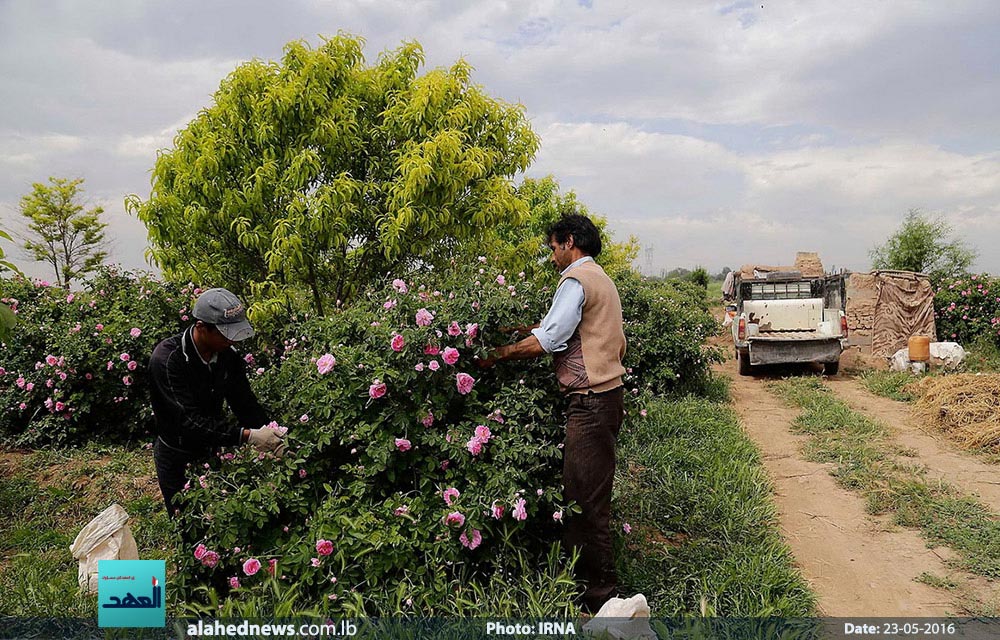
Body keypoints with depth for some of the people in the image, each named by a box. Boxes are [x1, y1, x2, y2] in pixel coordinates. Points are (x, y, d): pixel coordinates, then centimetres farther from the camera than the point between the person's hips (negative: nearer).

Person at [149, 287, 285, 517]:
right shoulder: (166, 359, -29)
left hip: (212, 452, 5)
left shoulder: (227, 354, -10)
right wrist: (248, 436, -40)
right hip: (177, 461, -5)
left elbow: (245, 402, -8)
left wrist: (272, 438, -22)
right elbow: (190, 421, -34)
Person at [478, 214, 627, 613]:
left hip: (590, 403, -10)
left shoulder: (576, 280, -9)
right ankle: (591, 583, 22)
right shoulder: (603, 280, 22)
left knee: (585, 498, -6)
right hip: (607, 395, 10)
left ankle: (598, 598, 1)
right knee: (590, 494, 13)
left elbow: (548, 340, -17)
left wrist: (497, 355, -8)